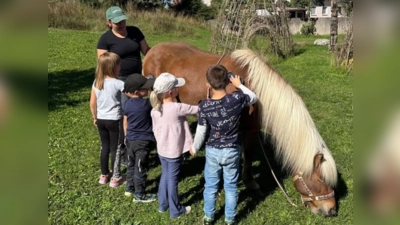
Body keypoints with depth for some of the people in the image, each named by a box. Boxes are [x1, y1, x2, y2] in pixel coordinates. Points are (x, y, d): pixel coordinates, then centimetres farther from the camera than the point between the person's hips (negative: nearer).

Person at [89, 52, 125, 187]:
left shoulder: (96, 83, 0)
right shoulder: (117, 83, -17)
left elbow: (92, 104, 5)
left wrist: (95, 118, 17)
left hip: (101, 120, 5)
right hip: (114, 120, -5)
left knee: (105, 147, 17)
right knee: (115, 149, 7)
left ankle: (104, 175, 28)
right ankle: (115, 178, 16)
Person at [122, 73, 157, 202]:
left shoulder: (127, 104, -1)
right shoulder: (147, 103, -21)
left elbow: (125, 123, 8)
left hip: (130, 140, 6)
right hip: (143, 141, -6)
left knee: (131, 165, 22)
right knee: (140, 168, 5)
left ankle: (129, 188, 36)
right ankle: (139, 195, 16)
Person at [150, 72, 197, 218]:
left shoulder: (155, 109, -5)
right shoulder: (177, 108, -25)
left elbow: (155, 129, 5)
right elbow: (198, 109, -17)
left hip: (161, 150, 6)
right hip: (174, 152, -6)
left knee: (165, 175, 23)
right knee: (172, 179, 7)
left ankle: (163, 205, 37)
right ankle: (175, 210, 24)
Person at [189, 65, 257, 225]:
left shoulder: (204, 106, -19)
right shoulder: (237, 99, -19)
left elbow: (201, 132, -10)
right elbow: (254, 98, 3)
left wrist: (194, 148, 7)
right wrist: (239, 85, 11)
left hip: (212, 151, 0)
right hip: (232, 151, 0)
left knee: (210, 186, 20)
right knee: (231, 187, 17)